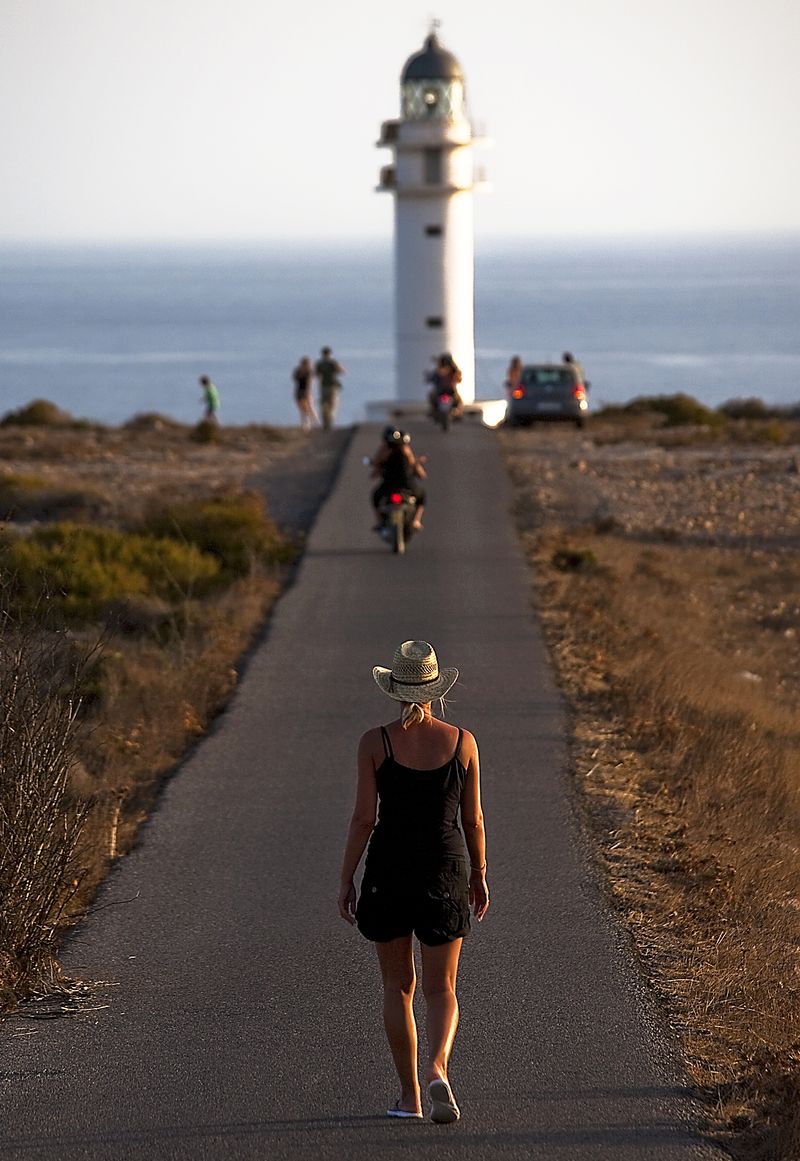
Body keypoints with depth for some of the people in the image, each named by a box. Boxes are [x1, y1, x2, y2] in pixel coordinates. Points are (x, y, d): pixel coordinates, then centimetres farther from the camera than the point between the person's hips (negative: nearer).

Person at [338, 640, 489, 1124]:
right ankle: (438, 1068, -19)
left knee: (398, 985, 13)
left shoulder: (375, 743, -8)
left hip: (388, 869, 0)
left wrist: (346, 880, 0)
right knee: (441, 988, 9)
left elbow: (364, 818, -8)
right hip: (445, 869, 1)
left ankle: (410, 1096, 14)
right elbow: (473, 819, 2)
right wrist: (480, 875, 15)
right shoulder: (462, 742, -4)